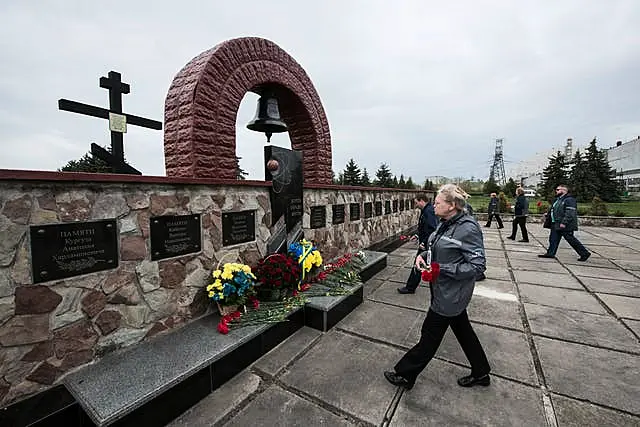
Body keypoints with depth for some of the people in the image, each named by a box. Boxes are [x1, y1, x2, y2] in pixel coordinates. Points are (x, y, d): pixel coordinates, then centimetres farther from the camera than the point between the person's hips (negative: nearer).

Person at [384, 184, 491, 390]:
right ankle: (481, 373, 46)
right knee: (462, 329, 24)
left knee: (431, 334, 5)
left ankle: (405, 375, 22)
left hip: (451, 294, -9)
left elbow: (477, 265, -22)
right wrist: (423, 255, -4)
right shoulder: (446, 223, 3)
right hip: (446, 290, 9)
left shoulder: (468, 229, -23)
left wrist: (443, 269, -27)